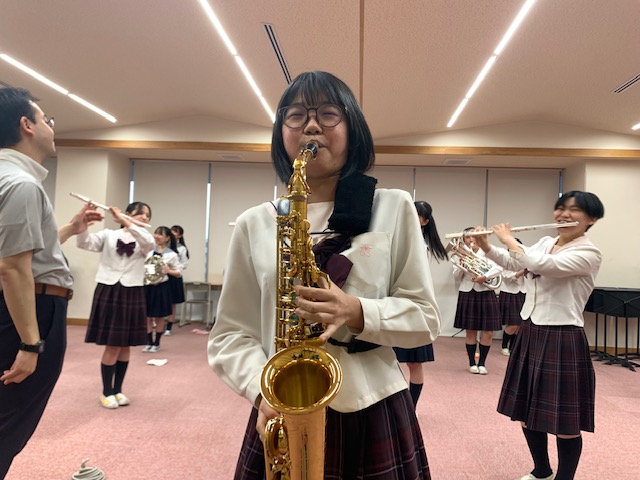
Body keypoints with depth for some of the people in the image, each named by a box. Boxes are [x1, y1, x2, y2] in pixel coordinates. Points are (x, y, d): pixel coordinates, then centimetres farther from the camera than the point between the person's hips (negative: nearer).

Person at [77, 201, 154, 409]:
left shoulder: (144, 240, 7)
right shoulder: (108, 235, 5)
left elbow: (149, 242, -18)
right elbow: (84, 243, -10)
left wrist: (124, 221, -22)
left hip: (132, 294, 2)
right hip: (108, 291, -2)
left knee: (125, 346, 9)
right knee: (112, 346, 0)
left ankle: (118, 389, 24)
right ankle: (106, 391, 16)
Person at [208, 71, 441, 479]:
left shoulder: (394, 208, 0)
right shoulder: (255, 224, 2)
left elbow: (426, 318, 0)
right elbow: (230, 333, 2)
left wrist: (358, 312, -17)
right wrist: (263, 390, -15)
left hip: (376, 415, 0)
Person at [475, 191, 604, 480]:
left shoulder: (589, 254, -14)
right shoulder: (546, 243, 9)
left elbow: (543, 266, -29)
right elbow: (513, 263, 17)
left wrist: (508, 239, -16)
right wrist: (486, 246, 0)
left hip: (562, 339, -8)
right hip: (530, 334, 8)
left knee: (565, 422, 4)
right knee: (526, 411, 17)